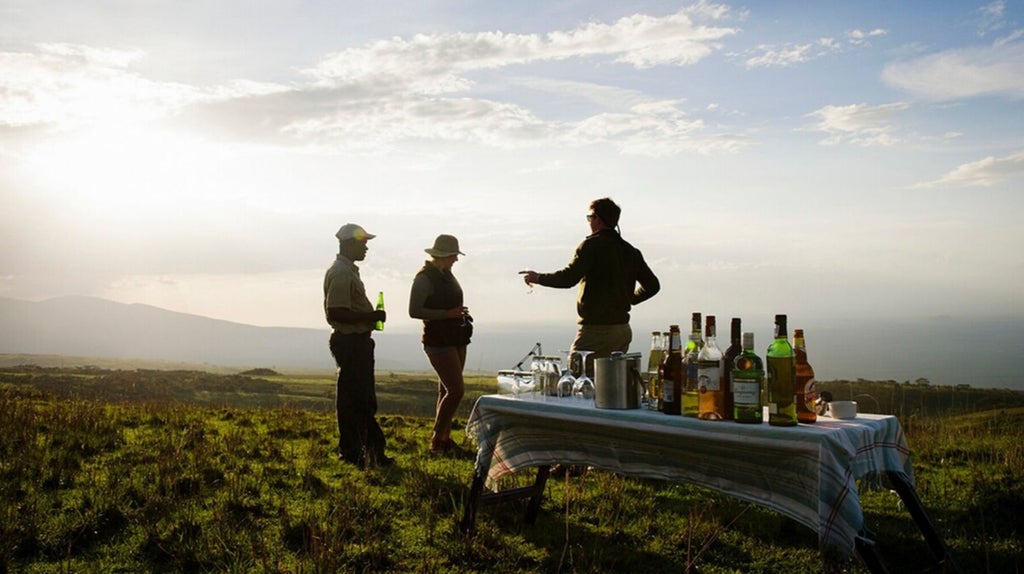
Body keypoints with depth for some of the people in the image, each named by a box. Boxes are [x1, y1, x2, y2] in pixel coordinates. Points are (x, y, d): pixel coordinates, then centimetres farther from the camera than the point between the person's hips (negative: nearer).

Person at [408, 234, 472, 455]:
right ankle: (436, 441, -2)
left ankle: (445, 438, 21)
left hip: (456, 339, 9)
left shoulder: (447, 274, 12)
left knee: (447, 390, 12)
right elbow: (414, 311, -18)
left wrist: (460, 313, 9)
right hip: (438, 341, -9)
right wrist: (448, 314, -22)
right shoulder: (424, 278, -14)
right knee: (456, 390, -13)